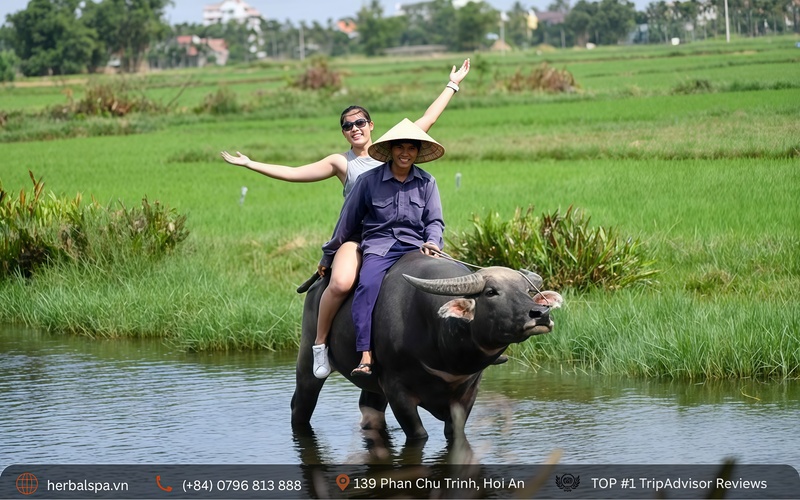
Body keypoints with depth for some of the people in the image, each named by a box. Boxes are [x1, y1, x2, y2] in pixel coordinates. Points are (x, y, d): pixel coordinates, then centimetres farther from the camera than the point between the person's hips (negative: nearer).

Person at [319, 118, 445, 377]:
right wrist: (328, 256, 18)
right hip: (378, 248, -2)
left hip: (415, 247, 2)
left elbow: (435, 221, 10)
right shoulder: (369, 180, 4)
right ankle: (365, 356, -41)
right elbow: (347, 222, 12)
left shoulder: (427, 183, 11)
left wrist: (432, 242, -13)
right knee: (367, 284, -34)